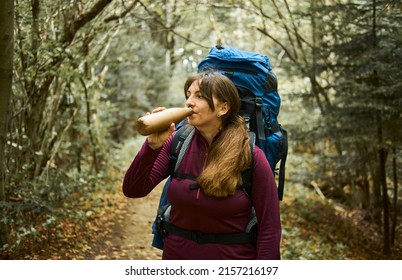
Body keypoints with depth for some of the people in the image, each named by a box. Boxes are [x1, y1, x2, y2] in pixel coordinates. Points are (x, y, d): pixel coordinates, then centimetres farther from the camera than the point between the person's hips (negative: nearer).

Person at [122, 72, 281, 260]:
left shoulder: (251, 156, -16)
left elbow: (269, 227, -13)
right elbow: (132, 190, -11)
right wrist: (153, 145, -24)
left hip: (233, 256, -2)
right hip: (176, 254, 3)